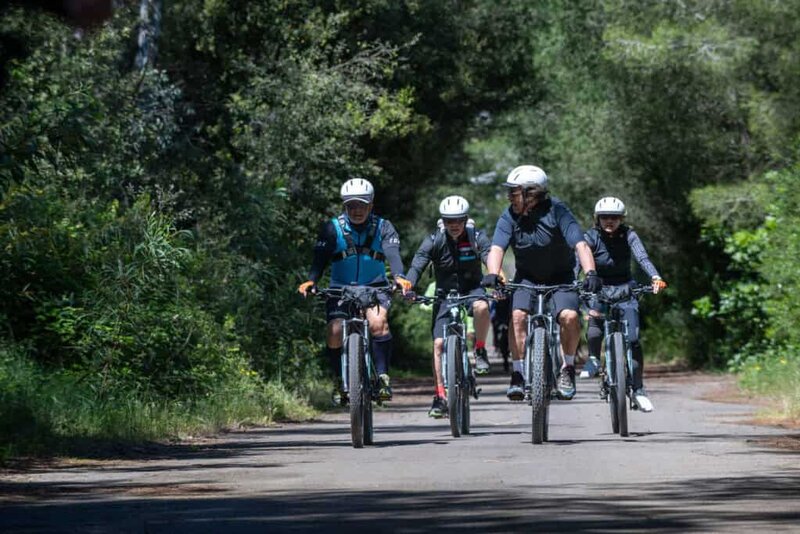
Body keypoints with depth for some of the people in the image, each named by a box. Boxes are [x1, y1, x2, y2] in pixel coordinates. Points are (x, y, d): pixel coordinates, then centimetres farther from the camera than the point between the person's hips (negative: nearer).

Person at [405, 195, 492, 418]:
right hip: (445, 293, 1)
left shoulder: (477, 238, -12)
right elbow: (417, 265, -22)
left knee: (481, 307, -37)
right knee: (439, 343, -13)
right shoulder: (434, 241, -11)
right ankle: (440, 396, -6)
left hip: (472, 289, -1)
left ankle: (480, 350, -11)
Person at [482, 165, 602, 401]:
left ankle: (567, 369, -2)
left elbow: (580, 244, -31)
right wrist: (492, 274, -46)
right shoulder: (510, 217, -14)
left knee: (569, 316, -25)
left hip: (560, 276, -2)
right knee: (518, 315, -22)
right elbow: (497, 248, -25)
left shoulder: (557, 211, -22)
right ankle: (518, 375, -13)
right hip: (527, 276, 2)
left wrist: (590, 273, -48)